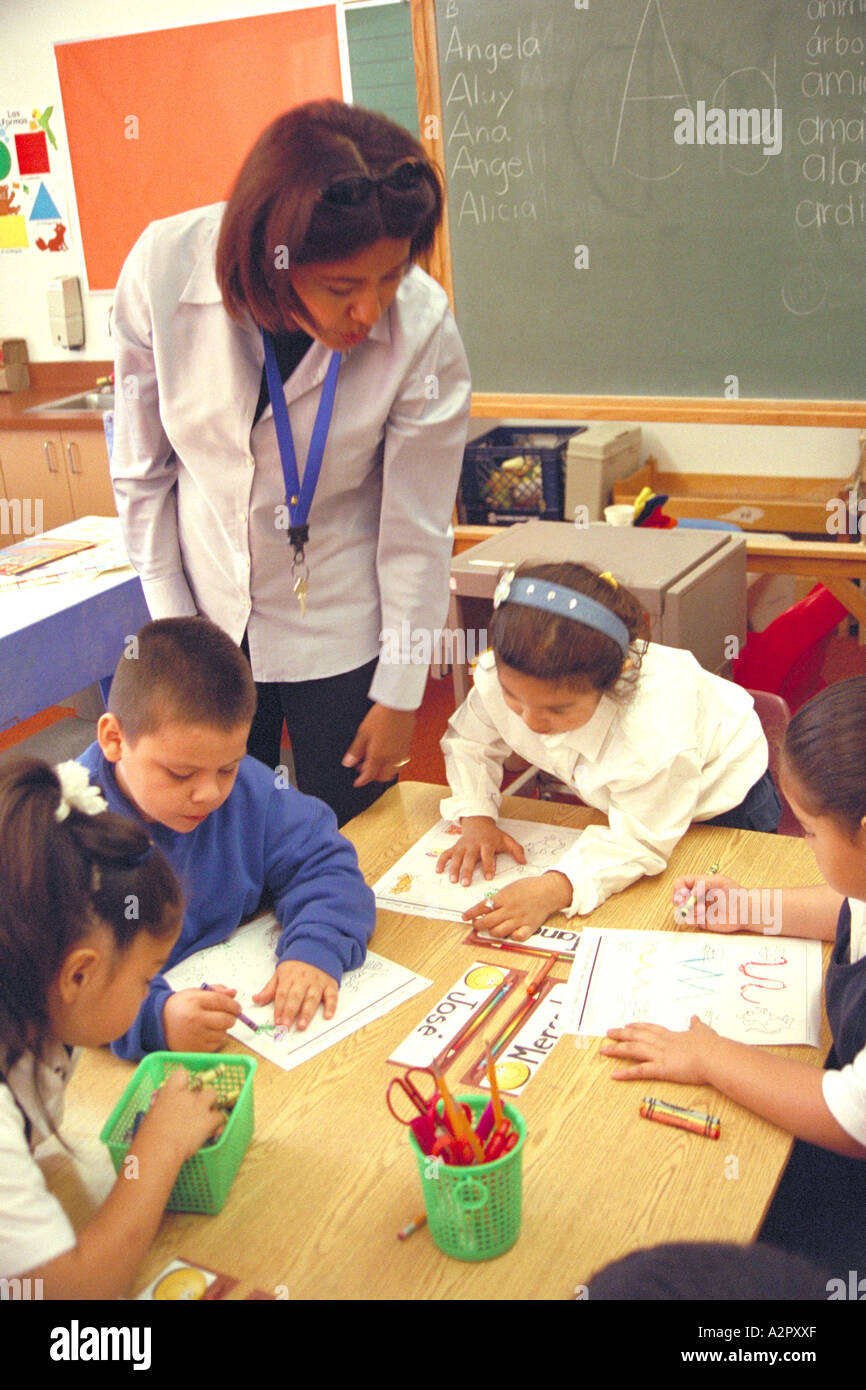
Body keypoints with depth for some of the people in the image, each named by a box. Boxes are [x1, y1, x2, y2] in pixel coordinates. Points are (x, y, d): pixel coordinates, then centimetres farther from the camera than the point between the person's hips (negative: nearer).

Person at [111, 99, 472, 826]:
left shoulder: (423, 329, -22)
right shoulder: (163, 270, -19)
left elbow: (416, 532, -12)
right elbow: (142, 472, -6)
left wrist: (398, 696, -5)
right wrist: (172, 622, -3)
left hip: (339, 627, -1)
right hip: (209, 610, 2)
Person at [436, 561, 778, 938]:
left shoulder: (655, 725, -48)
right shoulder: (502, 677, -32)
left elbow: (641, 840, -39)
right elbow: (468, 741, -9)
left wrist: (556, 888, -54)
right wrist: (475, 818, -25)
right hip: (615, 795, 5)